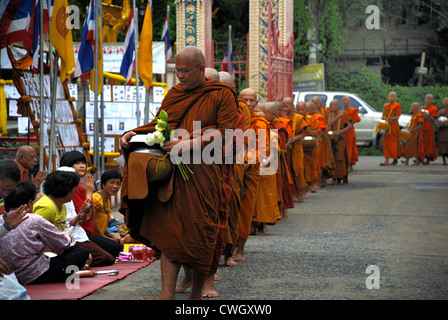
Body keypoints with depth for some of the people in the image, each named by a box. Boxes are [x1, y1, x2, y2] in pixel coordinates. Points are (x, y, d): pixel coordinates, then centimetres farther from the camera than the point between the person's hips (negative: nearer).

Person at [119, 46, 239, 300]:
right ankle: (168, 293, -8)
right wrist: (134, 134, 5)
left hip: (203, 175, -4)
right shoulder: (174, 94, 16)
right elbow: (158, 124, 24)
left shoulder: (221, 95, 0)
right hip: (172, 173, 4)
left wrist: (190, 144, -20)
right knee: (169, 230, -6)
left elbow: (227, 132, -10)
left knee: (199, 234, -1)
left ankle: (197, 291, 14)